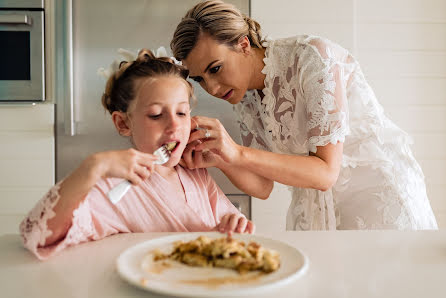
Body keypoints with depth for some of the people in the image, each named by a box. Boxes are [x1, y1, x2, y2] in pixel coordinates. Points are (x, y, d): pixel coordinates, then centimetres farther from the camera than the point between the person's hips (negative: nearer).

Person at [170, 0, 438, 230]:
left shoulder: (311, 57, -23)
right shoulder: (245, 99, -3)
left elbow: (326, 172, -26)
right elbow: (263, 187, -3)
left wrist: (237, 153, -36)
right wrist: (219, 160, -22)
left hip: (380, 195, -5)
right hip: (314, 209, 5)